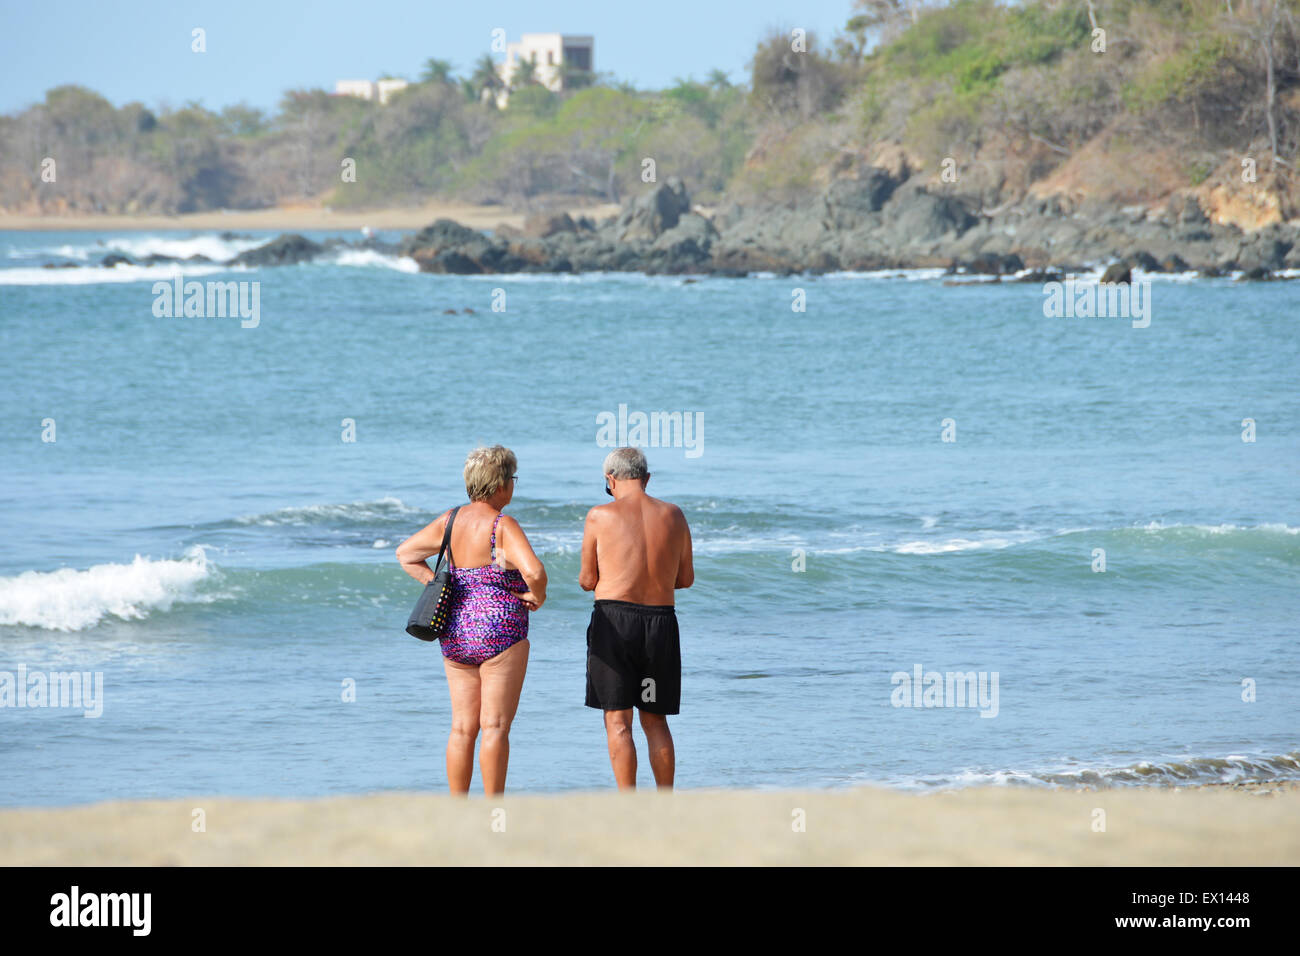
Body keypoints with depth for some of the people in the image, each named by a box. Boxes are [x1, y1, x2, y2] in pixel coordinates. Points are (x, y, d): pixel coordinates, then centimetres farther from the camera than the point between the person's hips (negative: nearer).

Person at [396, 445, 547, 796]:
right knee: (495, 727, -2)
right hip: (500, 633, -6)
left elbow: (405, 553, 16)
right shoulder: (503, 526, -14)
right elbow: (534, 571, -27)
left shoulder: (450, 521, 6)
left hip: (455, 635, 6)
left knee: (462, 727, 11)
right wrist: (537, 596, -7)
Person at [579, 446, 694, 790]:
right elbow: (686, 578, 13)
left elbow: (588, 580, 2)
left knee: (618, 721, 0)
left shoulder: (600, 516, -3)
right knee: (655, 721, 14)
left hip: (615, 620, -3)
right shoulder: (673, 516, 6)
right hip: (661, 622, 3)